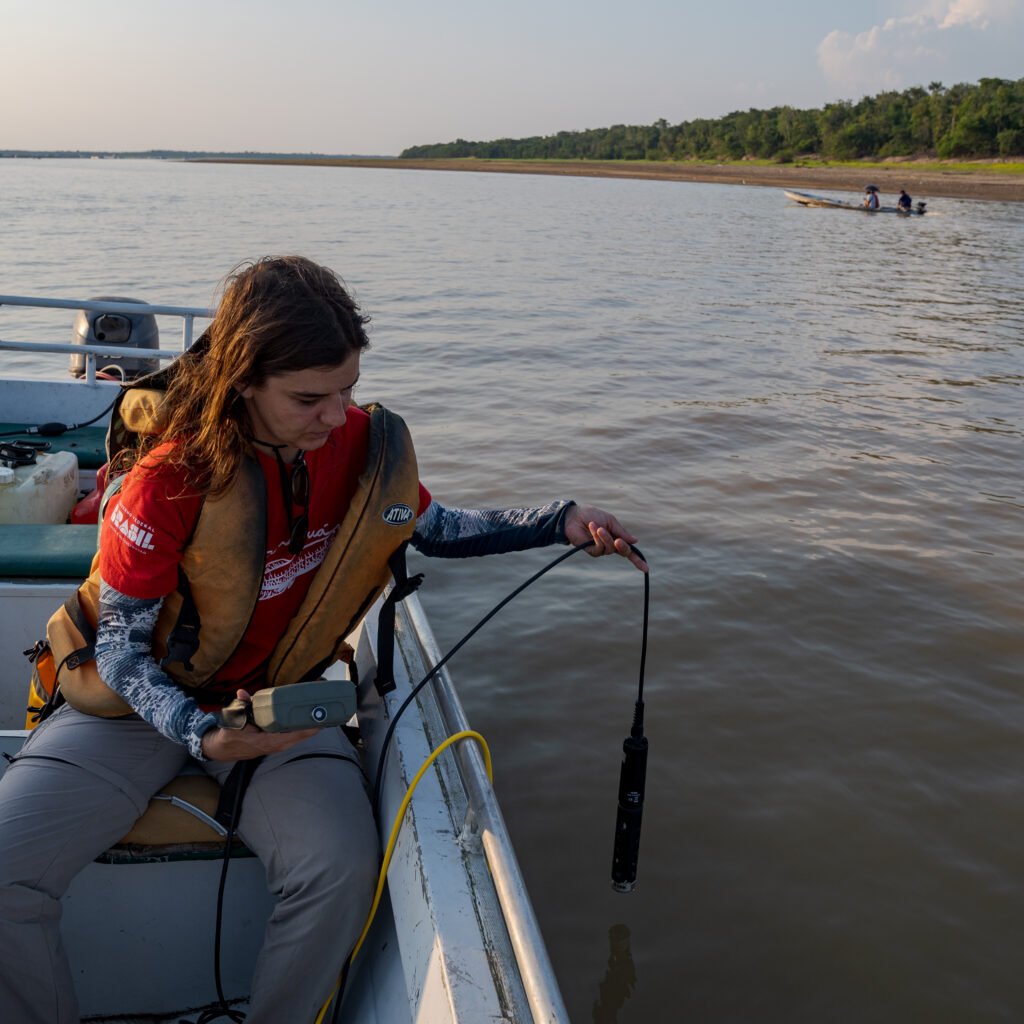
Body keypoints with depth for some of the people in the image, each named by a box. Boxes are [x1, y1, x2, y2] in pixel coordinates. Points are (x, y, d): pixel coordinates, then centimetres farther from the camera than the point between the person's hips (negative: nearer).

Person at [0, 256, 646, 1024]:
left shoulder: (361, 441, -9)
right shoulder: (172, 476, -22)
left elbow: (435, 529, 11)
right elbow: (120, 646, -14)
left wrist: (562, 523, 0)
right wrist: (202, 734, -32)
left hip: (281, 698, 2)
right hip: (146, 702, -1)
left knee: (342, 868, -27)